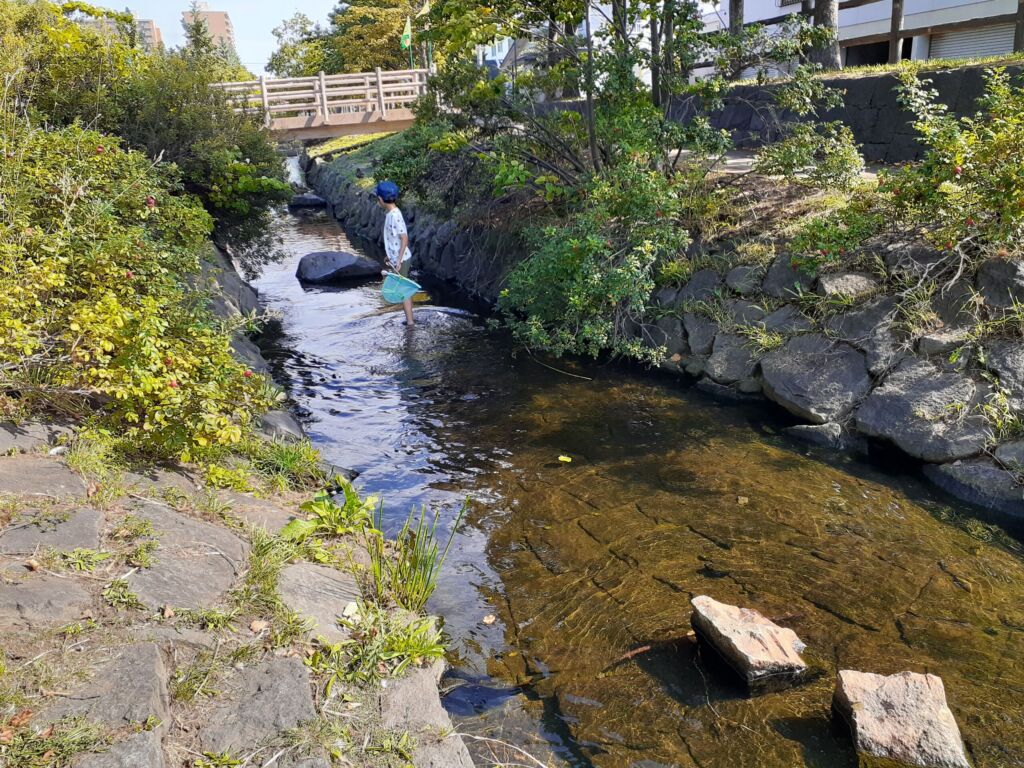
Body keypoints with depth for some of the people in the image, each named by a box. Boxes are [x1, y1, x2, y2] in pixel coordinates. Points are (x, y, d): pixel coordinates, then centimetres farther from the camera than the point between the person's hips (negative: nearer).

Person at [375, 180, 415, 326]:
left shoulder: (395, 216, -21)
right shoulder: (390, 213, 8)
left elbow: (404, 239, -23)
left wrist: (398, 261, -24)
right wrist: (391, 257, 22)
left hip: (401, 259, -9)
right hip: (396, 258, 9)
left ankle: (410, 321, 6)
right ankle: (409, 319, 24)